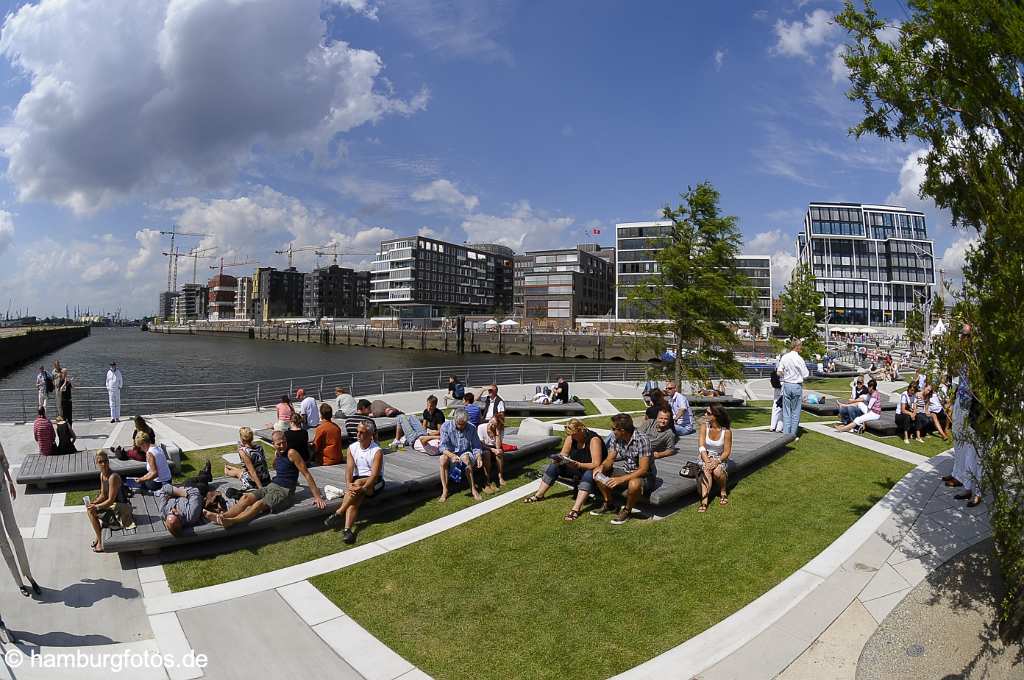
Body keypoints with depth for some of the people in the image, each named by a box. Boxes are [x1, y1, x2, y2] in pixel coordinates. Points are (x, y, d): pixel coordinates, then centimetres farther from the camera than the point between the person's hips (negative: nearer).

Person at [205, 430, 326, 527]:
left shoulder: (291, 453, -11)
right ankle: (221, 517, -33)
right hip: (271, 486, 8)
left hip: (285, 492, -8)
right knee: (246, 498, -16)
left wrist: (317, 496, -17)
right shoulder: (277, 455, 13)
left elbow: (306, 474, -13)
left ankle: (231, 521, -50)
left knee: (260, 504, -31)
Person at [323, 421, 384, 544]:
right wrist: (348, 484, -27)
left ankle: (338, 513, -31)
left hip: (374, 482, -4)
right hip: (357, 480, 4)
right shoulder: (352, 448, 2)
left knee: (358, 482, -34)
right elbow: (349, 468, -8)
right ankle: (347, 530, -40)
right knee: (354, 500, -27)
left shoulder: (377, 451, -13)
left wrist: (363, 488, -37)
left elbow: (375, 474, -21)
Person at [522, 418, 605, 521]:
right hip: (577, 469, 7)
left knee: (589, 474, -39)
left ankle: (576, 509, -49)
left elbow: (596, 465, -31)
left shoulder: (593, 439, -25)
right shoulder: (571, 437, -6)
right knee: (554, 465, -4)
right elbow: (563, 455, -1)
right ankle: (539, 495, 0)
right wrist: (558, 459, -24)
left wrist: (578, 465, -44)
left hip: (591, 470, -7)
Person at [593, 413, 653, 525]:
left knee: (634, 484, -39)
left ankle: (627, 510, -8)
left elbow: (643, 469, -29)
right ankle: (608, 504, 14)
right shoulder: (615, 438, -6)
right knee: (599, 474, -7)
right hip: (626, 472, 7)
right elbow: (610, 459, 1)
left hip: (645, 476, -7)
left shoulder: (642, 440, -26)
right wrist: (602, 466, -22)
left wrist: (622, 479, -36)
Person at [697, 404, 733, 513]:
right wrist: (707, 461, -26)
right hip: (706, 456, 1)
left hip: (720, 458, -1)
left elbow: (727, 452, -8)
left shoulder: (726, 431, -12)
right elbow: (701, 446, -12)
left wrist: (717, 461, -25)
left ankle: (723, 492, 1)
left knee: (717, 471, -32)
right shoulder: (704, 426, -7)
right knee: (706, 470, -31)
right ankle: (704, 501, -41)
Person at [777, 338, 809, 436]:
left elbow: (779, 372, -1)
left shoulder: (784, 357, -1)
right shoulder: (799, 359, -12)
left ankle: (786, 433, 11)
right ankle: (793, 434, 12)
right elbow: (805, 375, -8)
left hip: (786, 385, 3)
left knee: (786, 411, 10)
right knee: (795, 411, 7)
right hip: (797, 386, -3)